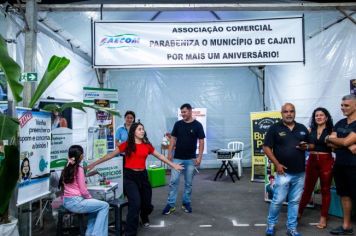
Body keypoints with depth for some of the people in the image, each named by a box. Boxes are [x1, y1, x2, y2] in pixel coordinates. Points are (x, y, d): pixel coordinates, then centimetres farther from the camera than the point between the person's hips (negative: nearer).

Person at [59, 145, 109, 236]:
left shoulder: (66, 168, 10)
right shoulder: (79, 168, -13)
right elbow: (83, 190, -13)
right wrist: (90, 198, 3)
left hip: (67, 202, 9)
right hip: (75, 202, -9)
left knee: (95, 205, 26)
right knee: (104, 206, 0)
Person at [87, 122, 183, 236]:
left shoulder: (147, 145, 3)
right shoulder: (127, 145, -5)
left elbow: (160, 156, 14)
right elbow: (111, 155, 0)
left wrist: (173, 165, 17)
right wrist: (94, 163, 0)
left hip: (142, 175, 4)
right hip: (130, 176, -4)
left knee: (147, 203, 11)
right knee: (135, 203, -15)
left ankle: (144, 217, 49)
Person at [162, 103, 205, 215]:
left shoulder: (197, 125, -5)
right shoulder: (178, 124, 2)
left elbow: (201, 141, -5)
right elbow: (173, 139, 6)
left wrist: (199, 156, -12)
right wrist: (169, 152, -3)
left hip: (191, 159, -2)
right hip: (177, 158, 2)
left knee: (188, 183, 8)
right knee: (173, 181, -1)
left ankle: (186, 203, 22)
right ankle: (171, 204, 7)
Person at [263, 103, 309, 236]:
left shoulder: (302, 128, 9)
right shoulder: (275, 128, -3)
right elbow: (266, 147, -5)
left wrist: (306, 146, -5)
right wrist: (277, 164, -12)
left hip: (300, 173, 4)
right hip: (283, 172, -4)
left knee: (295, 201, 10)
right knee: (278, 200, 0)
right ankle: (271, 224, 20)